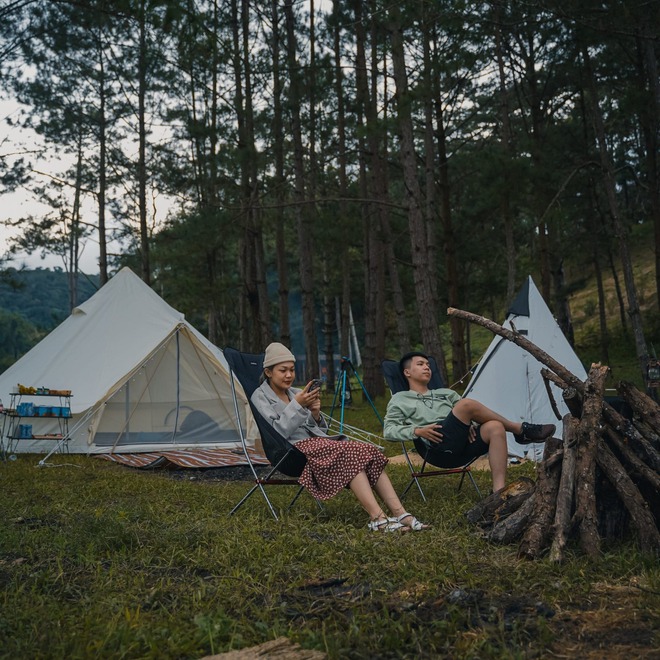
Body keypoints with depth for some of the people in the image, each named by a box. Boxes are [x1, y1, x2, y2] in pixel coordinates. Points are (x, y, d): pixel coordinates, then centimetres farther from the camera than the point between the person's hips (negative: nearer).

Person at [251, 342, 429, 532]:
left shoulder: (295, 393, 21)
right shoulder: (260, 397, 2)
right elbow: (279, 431, -12)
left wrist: (316, 414, -3)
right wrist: (297, 404, -18)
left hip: (319, 441, 7)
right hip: (296, 449, -7)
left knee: (368, 451, -20)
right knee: (352, 453, -31)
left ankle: (399, 513, -29)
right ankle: (377, 518, -38)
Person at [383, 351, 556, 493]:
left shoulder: (445, 393, 32)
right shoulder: (400, 400, 18)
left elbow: (466, 415, 25)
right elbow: (389, 431, 6)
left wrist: (470, 424, 0)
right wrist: (417, 431, -10)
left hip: (461, 448, 6)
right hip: (439, 449, -5)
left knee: (495, 427, -26)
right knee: (467, 404, -25)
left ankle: (499, 492, -34)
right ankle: (521, 431, -10)